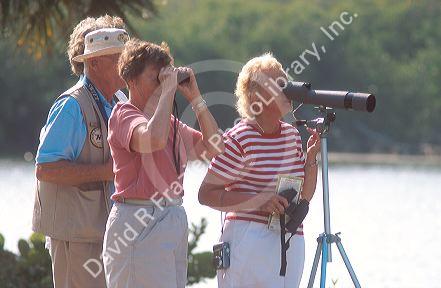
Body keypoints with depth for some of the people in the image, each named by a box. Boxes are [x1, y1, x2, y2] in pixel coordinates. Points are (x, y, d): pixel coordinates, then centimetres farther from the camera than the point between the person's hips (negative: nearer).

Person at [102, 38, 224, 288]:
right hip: (139, 225, -8)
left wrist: (195, 97, 10)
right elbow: (154, 139, -27)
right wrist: (168, 91, -16)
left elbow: (214, 147, 15)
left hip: (175, 220, 8)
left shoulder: (171, 122, 18)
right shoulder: (124, 114, -6)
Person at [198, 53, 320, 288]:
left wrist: (311, 157, 2)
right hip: (250, 240, -7)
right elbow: (206, 194, -10)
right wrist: (257, 200, -19)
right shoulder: (239, 140, -9)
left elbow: (304, 196, 18)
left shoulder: (292, 135, 13)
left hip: (291, 243, 7)